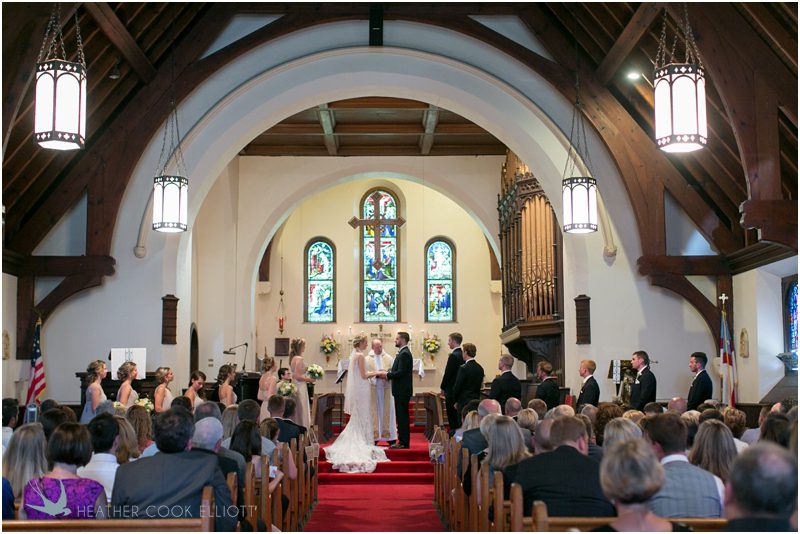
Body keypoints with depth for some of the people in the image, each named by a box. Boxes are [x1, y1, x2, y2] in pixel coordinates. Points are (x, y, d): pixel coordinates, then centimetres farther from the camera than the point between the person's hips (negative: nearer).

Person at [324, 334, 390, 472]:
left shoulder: (354, 354, 11)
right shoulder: (360, 355, -16)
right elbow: (364, 375, -17)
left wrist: (373, 373, 18)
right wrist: (377, 373, -6)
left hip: (355, 388, 9)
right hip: (361, 389, -9)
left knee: (357, 417, 15)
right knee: (363, 416, -2)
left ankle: (353, 443, 19)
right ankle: (364, 443, 2)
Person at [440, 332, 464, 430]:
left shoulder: (453, 356, -17)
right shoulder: (463, 355, 7)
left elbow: (448, 373, -16)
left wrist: (443, 388, -3)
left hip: (452, 390, -8)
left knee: (452, 415, -3)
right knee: (458, 415, 13)